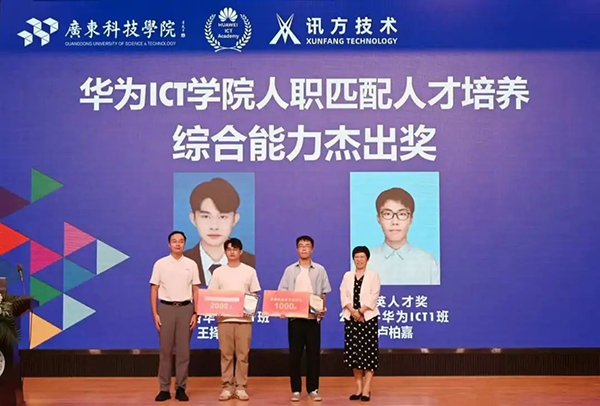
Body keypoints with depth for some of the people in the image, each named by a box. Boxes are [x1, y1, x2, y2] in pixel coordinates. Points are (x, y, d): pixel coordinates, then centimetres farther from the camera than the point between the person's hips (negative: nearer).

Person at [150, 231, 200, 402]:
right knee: (165, 350, 2)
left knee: (183, 350, 3)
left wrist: (195, 314, -1)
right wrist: (155, 314, -4)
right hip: (166, 308, -1)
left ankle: (181, 388, 11)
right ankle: (164, 388, 9)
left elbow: (196, 291, 6)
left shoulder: (191, 264, 5)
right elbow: (154, 290, 2)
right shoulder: (160, 264, 2)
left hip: (185, 309, 1)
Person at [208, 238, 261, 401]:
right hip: (224, 318, 1)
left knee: (242, 354, 1)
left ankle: (241, 387, 9)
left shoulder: (250, 271, 5)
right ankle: (227, 387, 10)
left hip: (244, 318, 0)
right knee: (226, 354, 3)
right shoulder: (218, 272, 6)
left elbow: (255, 295, 7)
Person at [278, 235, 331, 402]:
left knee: (314, 354, 2)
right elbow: (282, 293, 5)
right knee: (295, 354, 2)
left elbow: (323, 294, 8)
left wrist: (322, 308, -9)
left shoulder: (319, 270, 7)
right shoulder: (290, 270, 6)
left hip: (313, 317, 0)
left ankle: (313, 389, 11)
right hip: (294, 317, 0)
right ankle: (296, 390, 9)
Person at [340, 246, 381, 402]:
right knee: (353, 353, 3)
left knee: (368, 353, -5)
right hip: (350, 318, 3)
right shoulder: (347, 275, 12)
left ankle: (366, 389, -4)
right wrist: (353, 311, -13)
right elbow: (343, 296, 2)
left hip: (368, 318, -3)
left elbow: (373, 297, -7)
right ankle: (358, 387, 11)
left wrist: (360, 311, -16)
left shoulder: (373, 275, 3)